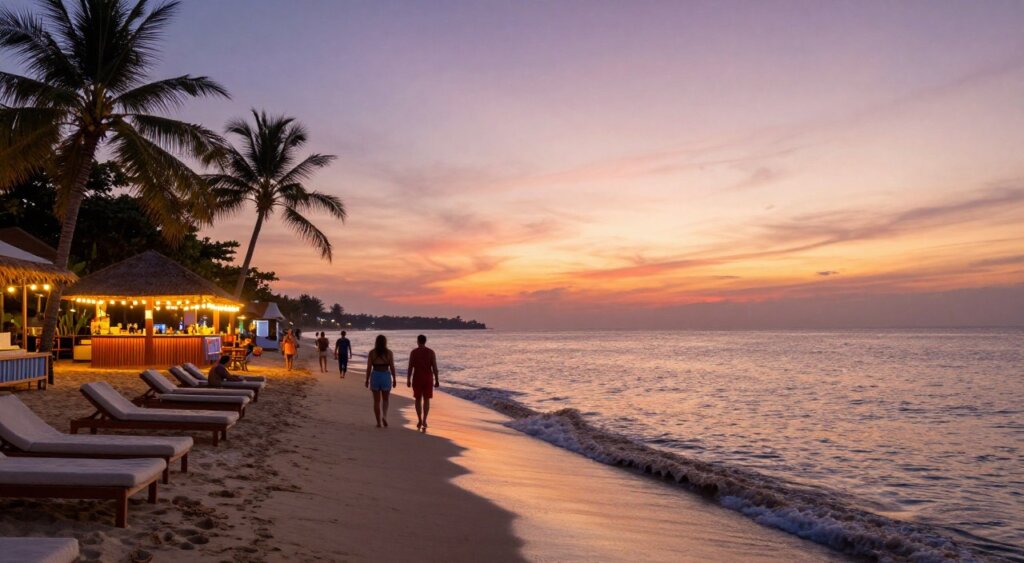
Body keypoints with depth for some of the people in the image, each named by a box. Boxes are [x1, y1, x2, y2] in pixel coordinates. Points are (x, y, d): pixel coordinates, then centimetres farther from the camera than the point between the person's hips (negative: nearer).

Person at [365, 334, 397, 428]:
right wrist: (394, 379, 4)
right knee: (385, 399, 15)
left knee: (376, 401, 9)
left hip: (375, 376, 1)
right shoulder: (389, 352, -4)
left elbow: (369, 367, -3)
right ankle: (384, 416, -10)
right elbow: (392, 367, -4)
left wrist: (367, 380, 5)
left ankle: (378, 422, 9)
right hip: (386, 376, 0)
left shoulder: (371, 352, -2)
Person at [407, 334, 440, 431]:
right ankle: (424, 420, -11)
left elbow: (410, 367, -6)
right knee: (426, 400, 5)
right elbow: (435, 367, -6)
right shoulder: (431, 352, -3)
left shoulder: (413, 352, -4)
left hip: (417, 378, 0)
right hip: (428, 378, 0)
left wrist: (408, 380, 1)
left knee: (418, 399, 15)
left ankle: (419, 420, 16)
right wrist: (437, 380, -1)